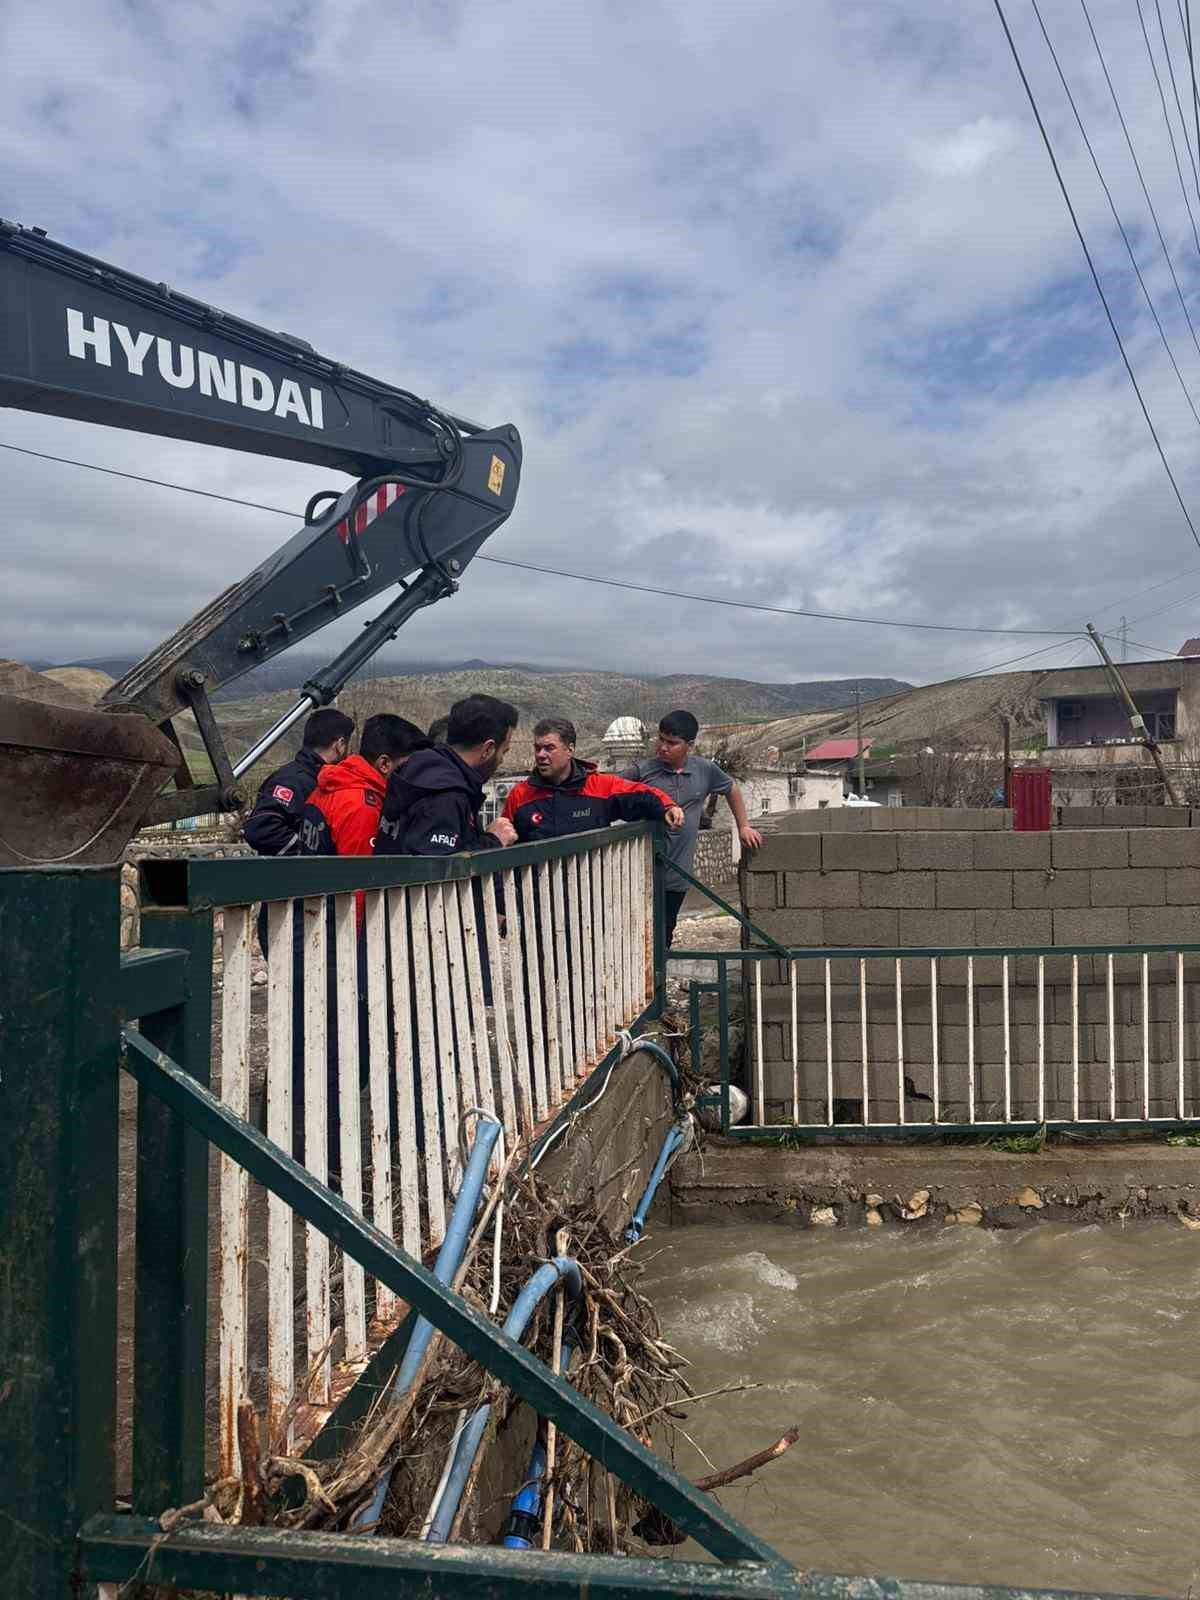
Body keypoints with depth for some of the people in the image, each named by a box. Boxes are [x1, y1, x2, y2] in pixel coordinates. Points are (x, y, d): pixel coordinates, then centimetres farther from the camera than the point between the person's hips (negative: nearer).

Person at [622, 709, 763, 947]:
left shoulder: (704, 770, 5)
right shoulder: (640, 770, -7)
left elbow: (731, 789, 23)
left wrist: (744, 827, 22)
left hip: (677, 878, 4)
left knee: (663, 939, 12)